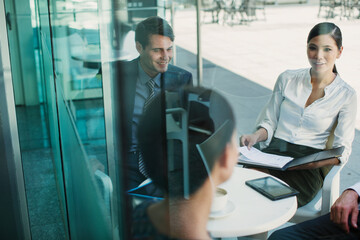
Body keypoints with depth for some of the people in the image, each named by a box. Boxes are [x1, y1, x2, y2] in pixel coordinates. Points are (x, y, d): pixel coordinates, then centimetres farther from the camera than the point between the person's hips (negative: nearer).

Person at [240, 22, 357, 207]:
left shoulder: (346, 95, 2)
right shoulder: (287, 79, 9)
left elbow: (342, 150, -1)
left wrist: (313, 163, -19)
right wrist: (256, 136, -7)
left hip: (310, 165, -2)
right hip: (273, 153, 3)